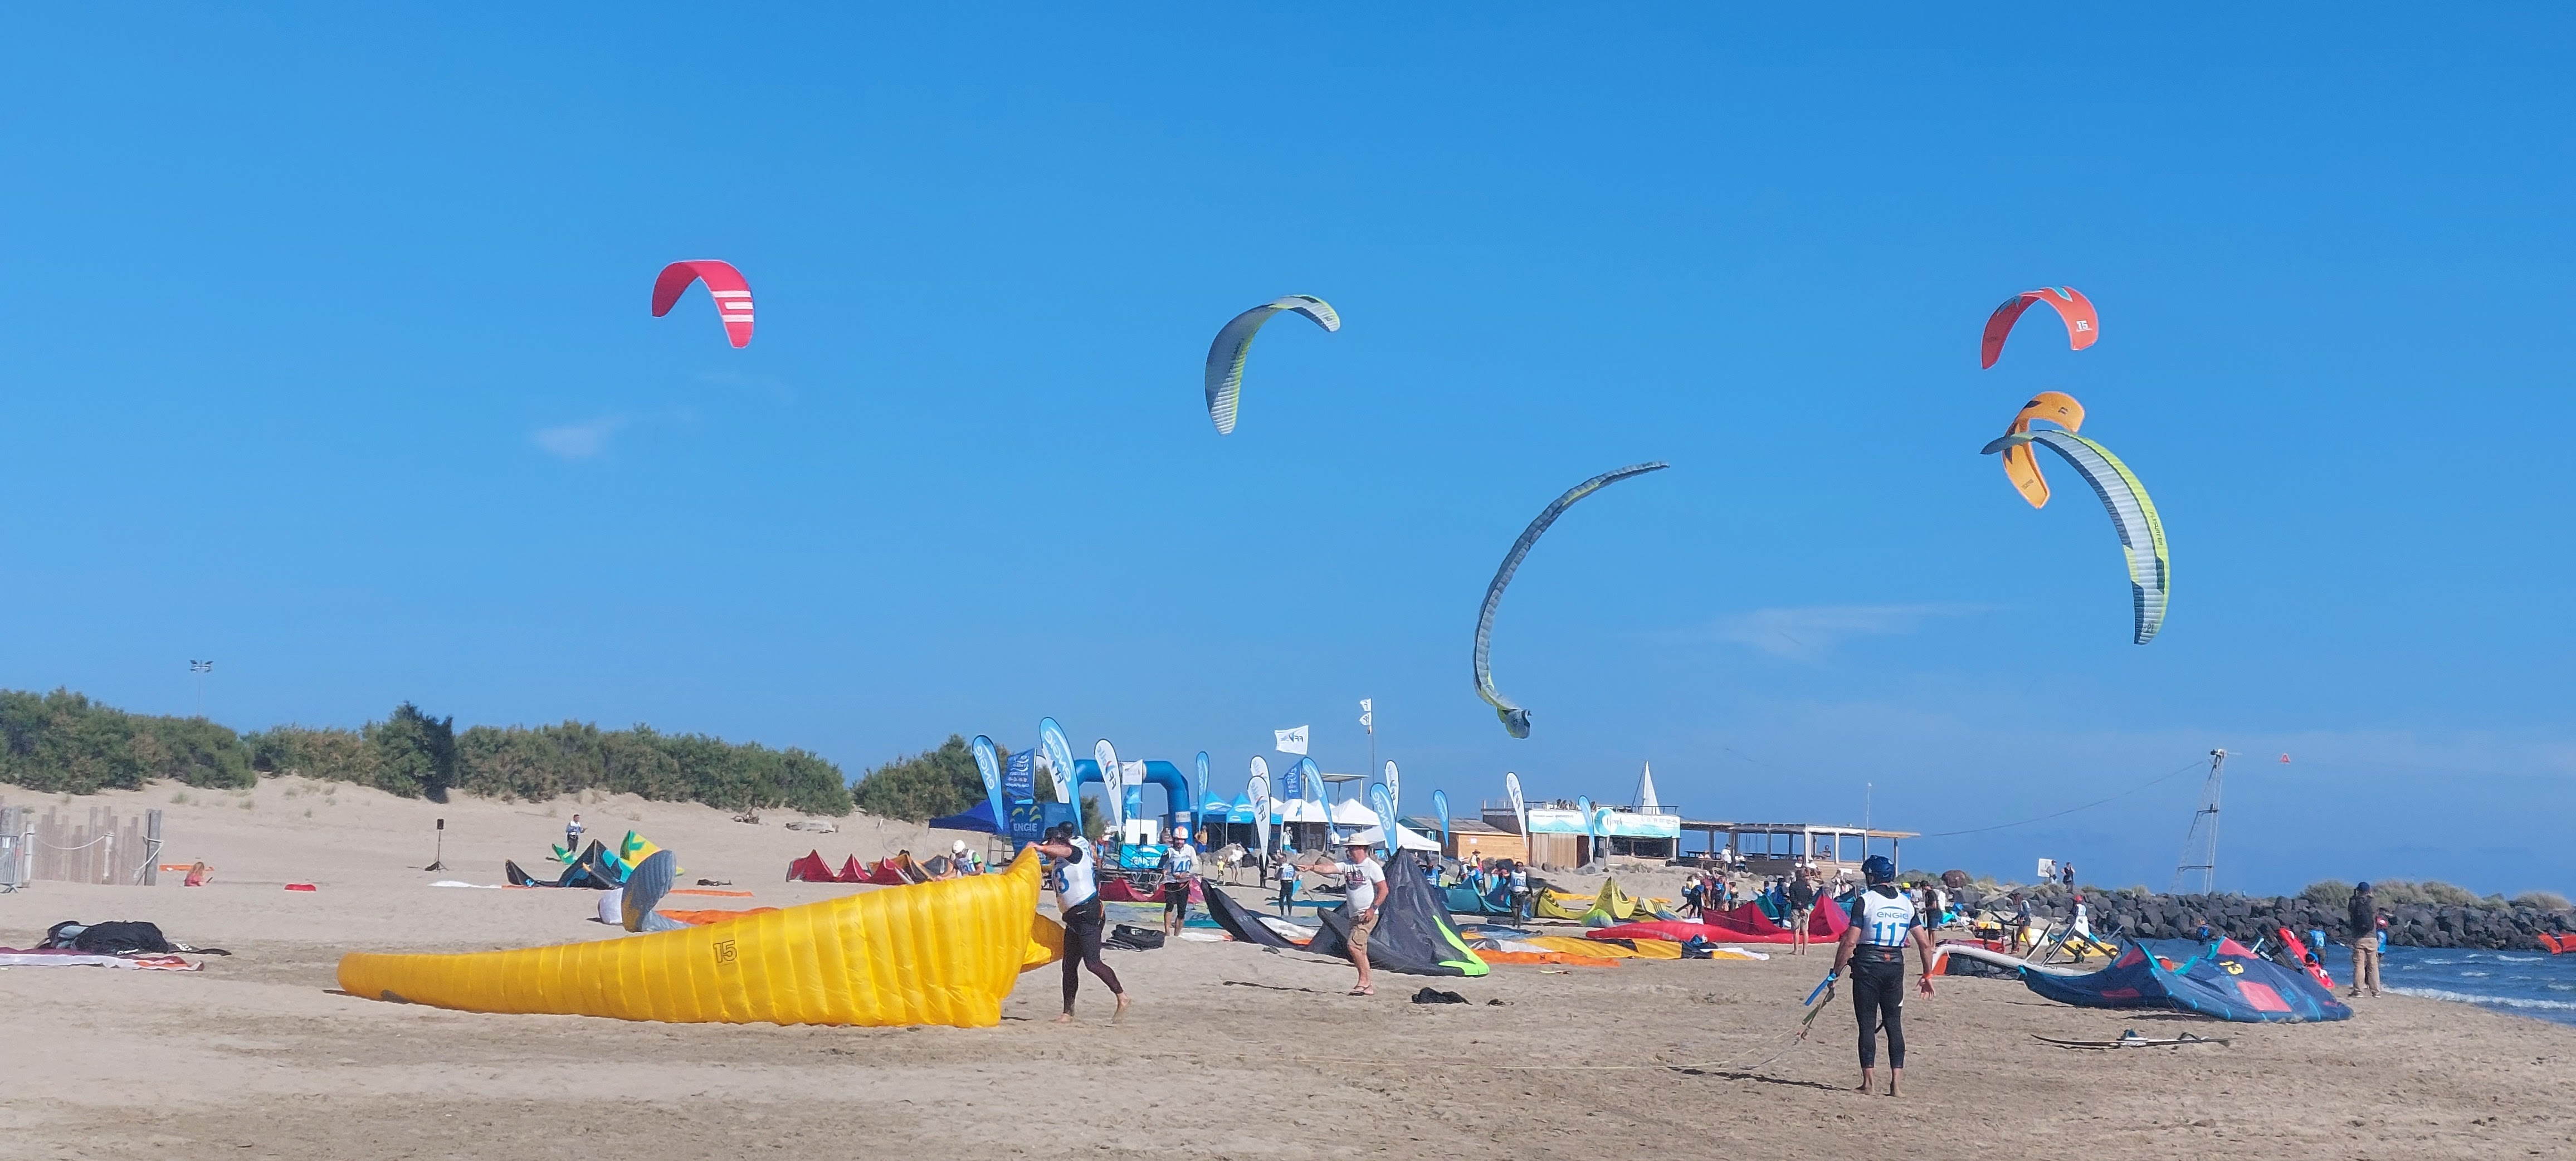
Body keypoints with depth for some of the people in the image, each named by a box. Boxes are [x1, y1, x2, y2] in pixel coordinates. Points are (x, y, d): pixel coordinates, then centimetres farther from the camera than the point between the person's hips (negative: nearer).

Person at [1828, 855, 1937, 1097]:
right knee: (1894, 1024, 8)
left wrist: (1836, 972, -5)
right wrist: (1928, 975, 16)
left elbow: (1850, 941, -12)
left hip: (1868, 966, -4)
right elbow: (1925, 943, 6)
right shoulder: (1906, 903, 8)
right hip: (1895, 966, 4)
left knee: (1867, 1024, 1)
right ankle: (1895, 1082, 3)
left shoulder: (1864, 900, -7)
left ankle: (1867, 1081, 1)